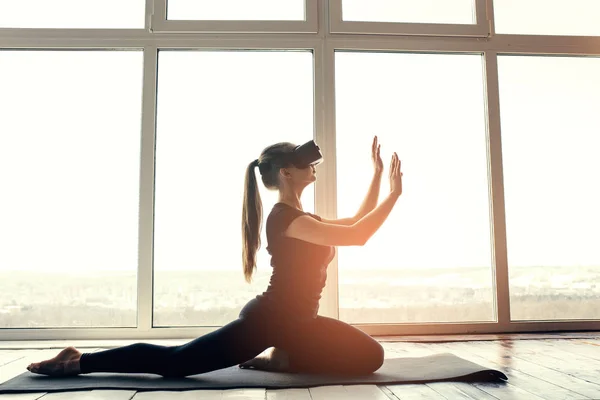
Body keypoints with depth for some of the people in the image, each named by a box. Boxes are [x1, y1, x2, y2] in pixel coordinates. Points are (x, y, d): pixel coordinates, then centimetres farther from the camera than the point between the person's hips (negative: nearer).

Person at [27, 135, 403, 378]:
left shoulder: (300, 218, 14)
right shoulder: (284, 217, -18)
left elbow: (354, 223, 23)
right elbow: (356, 236, -23)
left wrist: (377, 175, 19)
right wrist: (395, 193, -15)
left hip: (293, 321, 9)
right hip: (268, 319, -9)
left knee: (370, 355, 8)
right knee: (175, 361, -8)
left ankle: (279, 358, 9)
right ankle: (79, 361, 6)